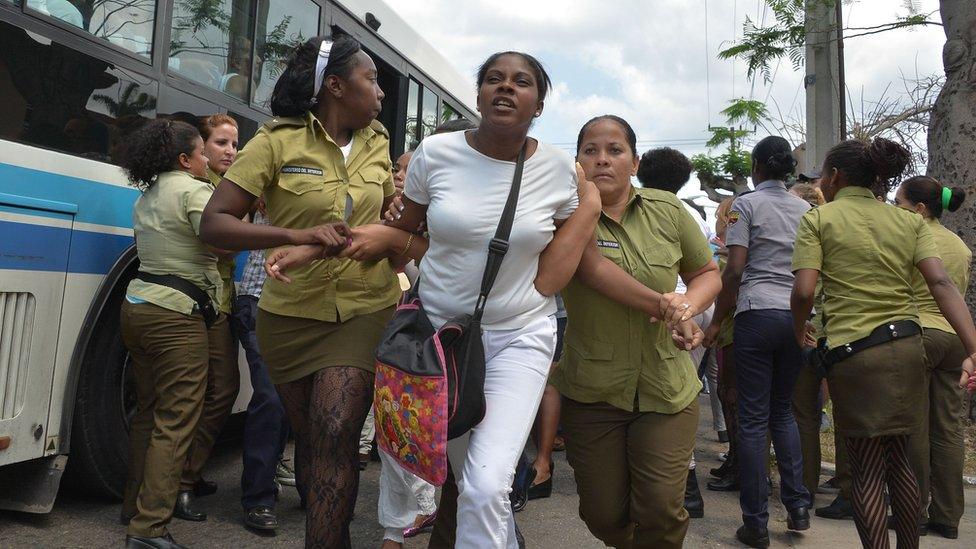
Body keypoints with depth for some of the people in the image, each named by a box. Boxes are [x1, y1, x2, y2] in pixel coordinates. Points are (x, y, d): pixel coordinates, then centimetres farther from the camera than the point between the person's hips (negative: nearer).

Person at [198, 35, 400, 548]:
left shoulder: (376, 145, 5)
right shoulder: (277, 141, -7)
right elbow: (213, 223, -12)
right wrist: (300, 235, -24)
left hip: (364, 311, 1)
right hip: (292, 314, -1)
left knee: (335, 437, -13)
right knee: (310, 440, 14)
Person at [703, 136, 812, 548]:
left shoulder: (746, 204, -1)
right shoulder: (806, 209, 13)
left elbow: (734, 270, -9)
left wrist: (716, 321, -1)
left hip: (757, 313, -5)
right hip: (797, 314, 5)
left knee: (754, 419, 0)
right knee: (783, 411, 19)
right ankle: (797, 505, 14)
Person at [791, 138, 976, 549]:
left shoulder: (818, 218, -2)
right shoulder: (909, 221, 10)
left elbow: (804, 291, -12)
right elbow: (941, 283, -3)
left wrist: (799, 336, 6)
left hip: (854, 351, -5)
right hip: (908, 348, 6)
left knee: (867, 470, 4)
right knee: (898, 459, 21)